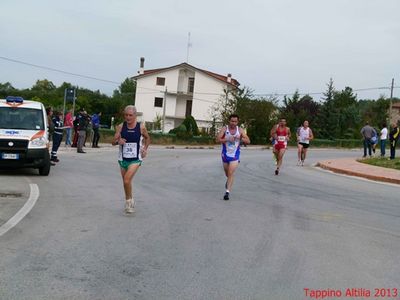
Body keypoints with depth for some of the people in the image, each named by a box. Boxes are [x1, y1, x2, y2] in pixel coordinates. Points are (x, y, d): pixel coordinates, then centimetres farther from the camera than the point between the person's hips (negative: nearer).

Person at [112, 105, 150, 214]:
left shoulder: (141, 127, -5)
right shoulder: (121, 127, -3)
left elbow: (147, 138, 13)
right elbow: (113, 141, -3)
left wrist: (145, 149, 0)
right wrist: (118, 141, -25)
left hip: (135, 159, -3)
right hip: (123, 159, 3)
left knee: (127, 179, -20)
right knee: (126, 182, 12)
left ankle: (129, 201, 0)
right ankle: (130, 201, 33)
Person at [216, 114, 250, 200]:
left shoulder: (240, 130, -3)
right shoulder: (224, 129, -7)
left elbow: (248, 141, -5)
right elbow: (218, 140, -16)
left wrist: (240, 138, -22)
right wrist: (227, 139, -28)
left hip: (235, 155, -1)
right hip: (225, 154, 1)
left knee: (231, 173, -13)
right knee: (227, 173, 18)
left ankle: (227, 192, -11)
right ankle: (229, 181, 51)